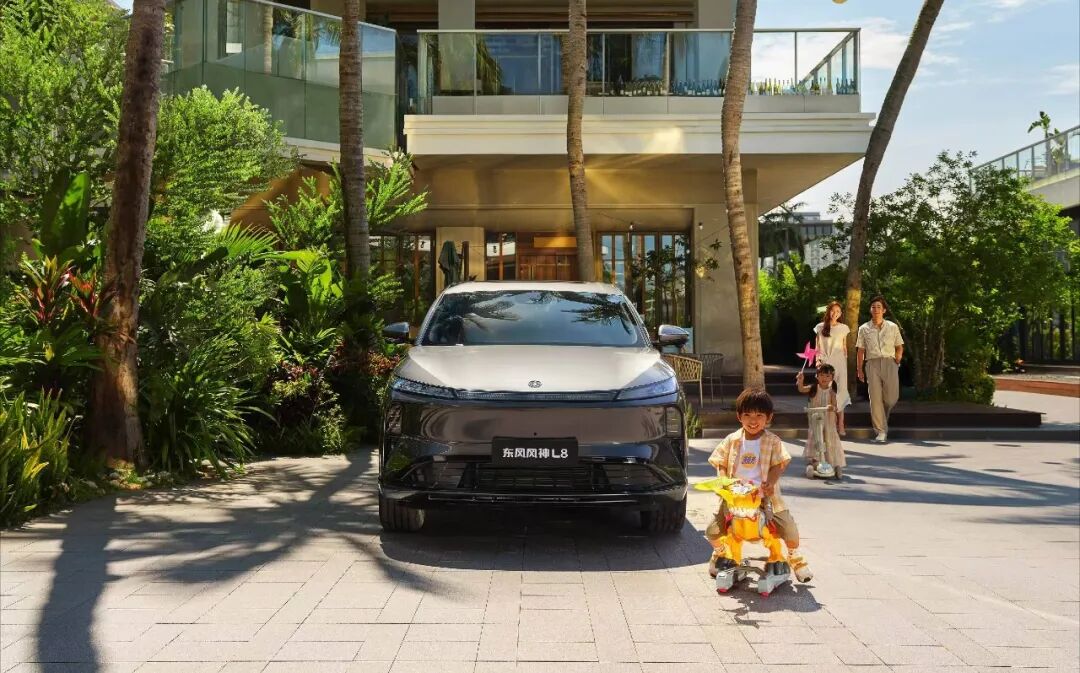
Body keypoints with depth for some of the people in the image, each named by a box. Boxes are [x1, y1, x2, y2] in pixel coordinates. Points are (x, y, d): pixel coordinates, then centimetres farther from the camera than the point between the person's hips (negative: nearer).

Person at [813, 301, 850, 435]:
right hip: (825, 362, 0)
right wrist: (818, 360, -2)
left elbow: (845, 347, 13)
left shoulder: (843, 328, 9)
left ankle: (840, 425, -4)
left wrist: (845, 362, 9)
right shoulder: (820, 327, 8)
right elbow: (817, 346, 10)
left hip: (839, 362, 0)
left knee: (840, 393, -6)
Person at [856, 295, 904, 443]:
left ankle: (882, 418, 30)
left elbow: (899, 347, 13)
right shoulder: (864, 329, 9)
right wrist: (859, 369, 4)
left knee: (892, 397, -3)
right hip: (872, 364, 0)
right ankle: (881, 432, -3)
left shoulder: (893, 327, 10)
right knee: (875, 398, -6)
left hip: (890, 363, 0)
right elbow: (860, 351, 9)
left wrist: (897, 361, -1)